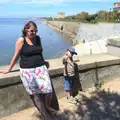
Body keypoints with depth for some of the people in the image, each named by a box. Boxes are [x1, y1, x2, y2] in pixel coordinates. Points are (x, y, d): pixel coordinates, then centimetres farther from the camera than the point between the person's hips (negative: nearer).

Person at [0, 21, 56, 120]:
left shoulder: (38, 38, 5)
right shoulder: (21, 40, -7)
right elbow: (16, 56, 0)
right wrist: (8, 70, 5)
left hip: (41, 68, 4)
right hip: (27, 71, -3)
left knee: (48, 90, 0)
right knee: (35, 93, 3)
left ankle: (48, 107, 30)